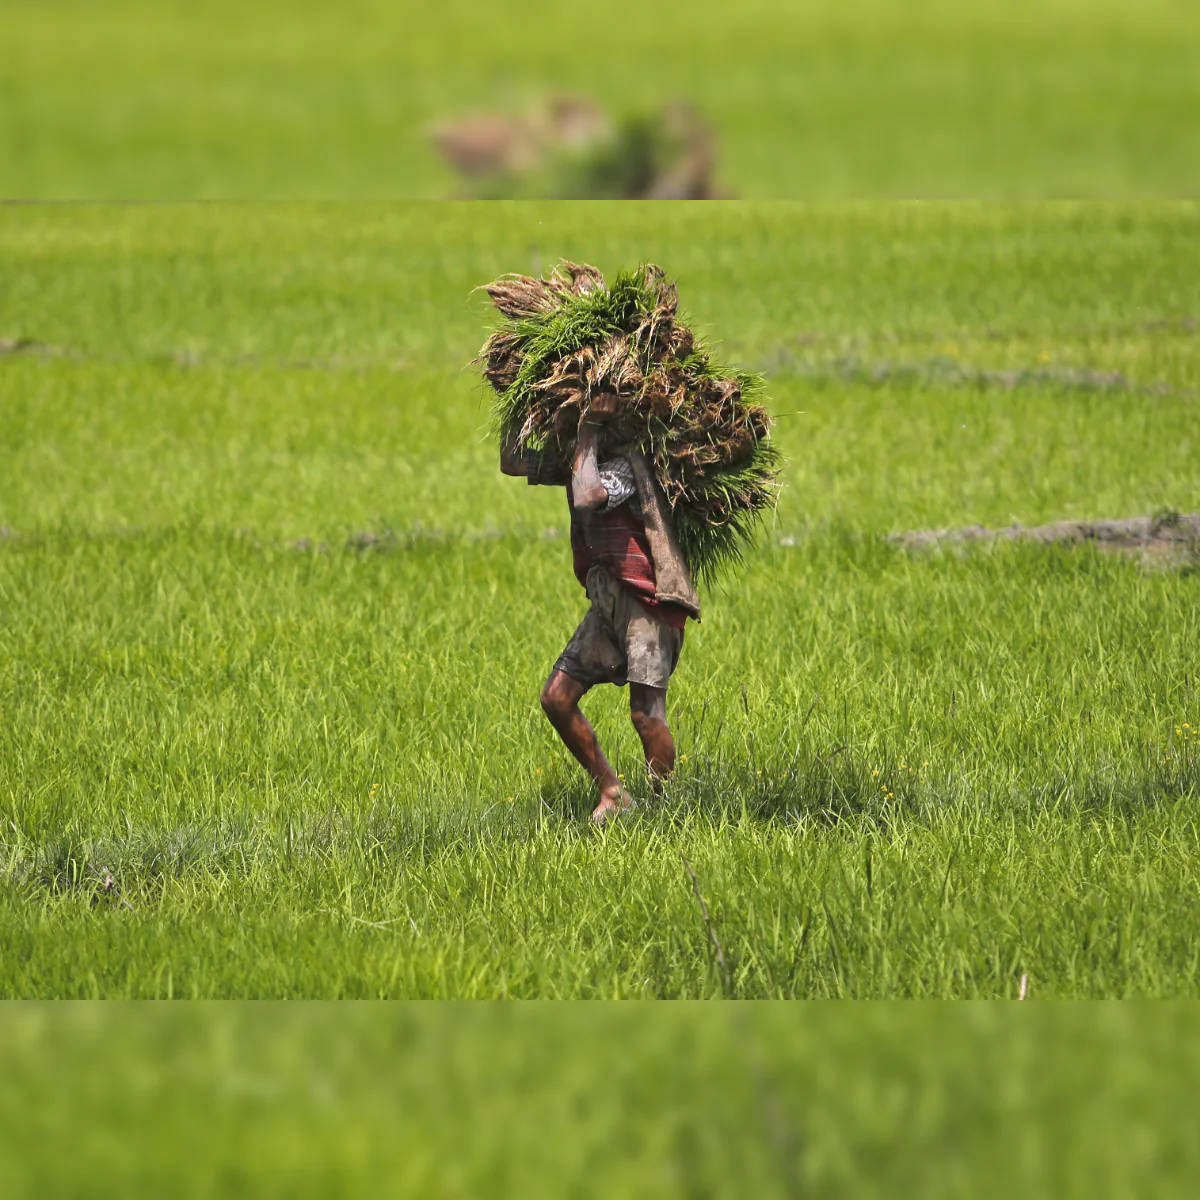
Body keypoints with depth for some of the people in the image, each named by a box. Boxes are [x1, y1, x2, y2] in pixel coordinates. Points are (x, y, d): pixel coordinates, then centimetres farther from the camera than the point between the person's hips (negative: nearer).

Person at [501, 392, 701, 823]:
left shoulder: (626, 464, -15)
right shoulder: (578, 461, 10)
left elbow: (587, 498, -35)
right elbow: (511, 463, 20)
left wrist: (588, 434, -23)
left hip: (648, 599, -9)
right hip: (608, 601, 9)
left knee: (646, 712, -14)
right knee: (556, 697, 2)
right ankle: (612, 794, 10)